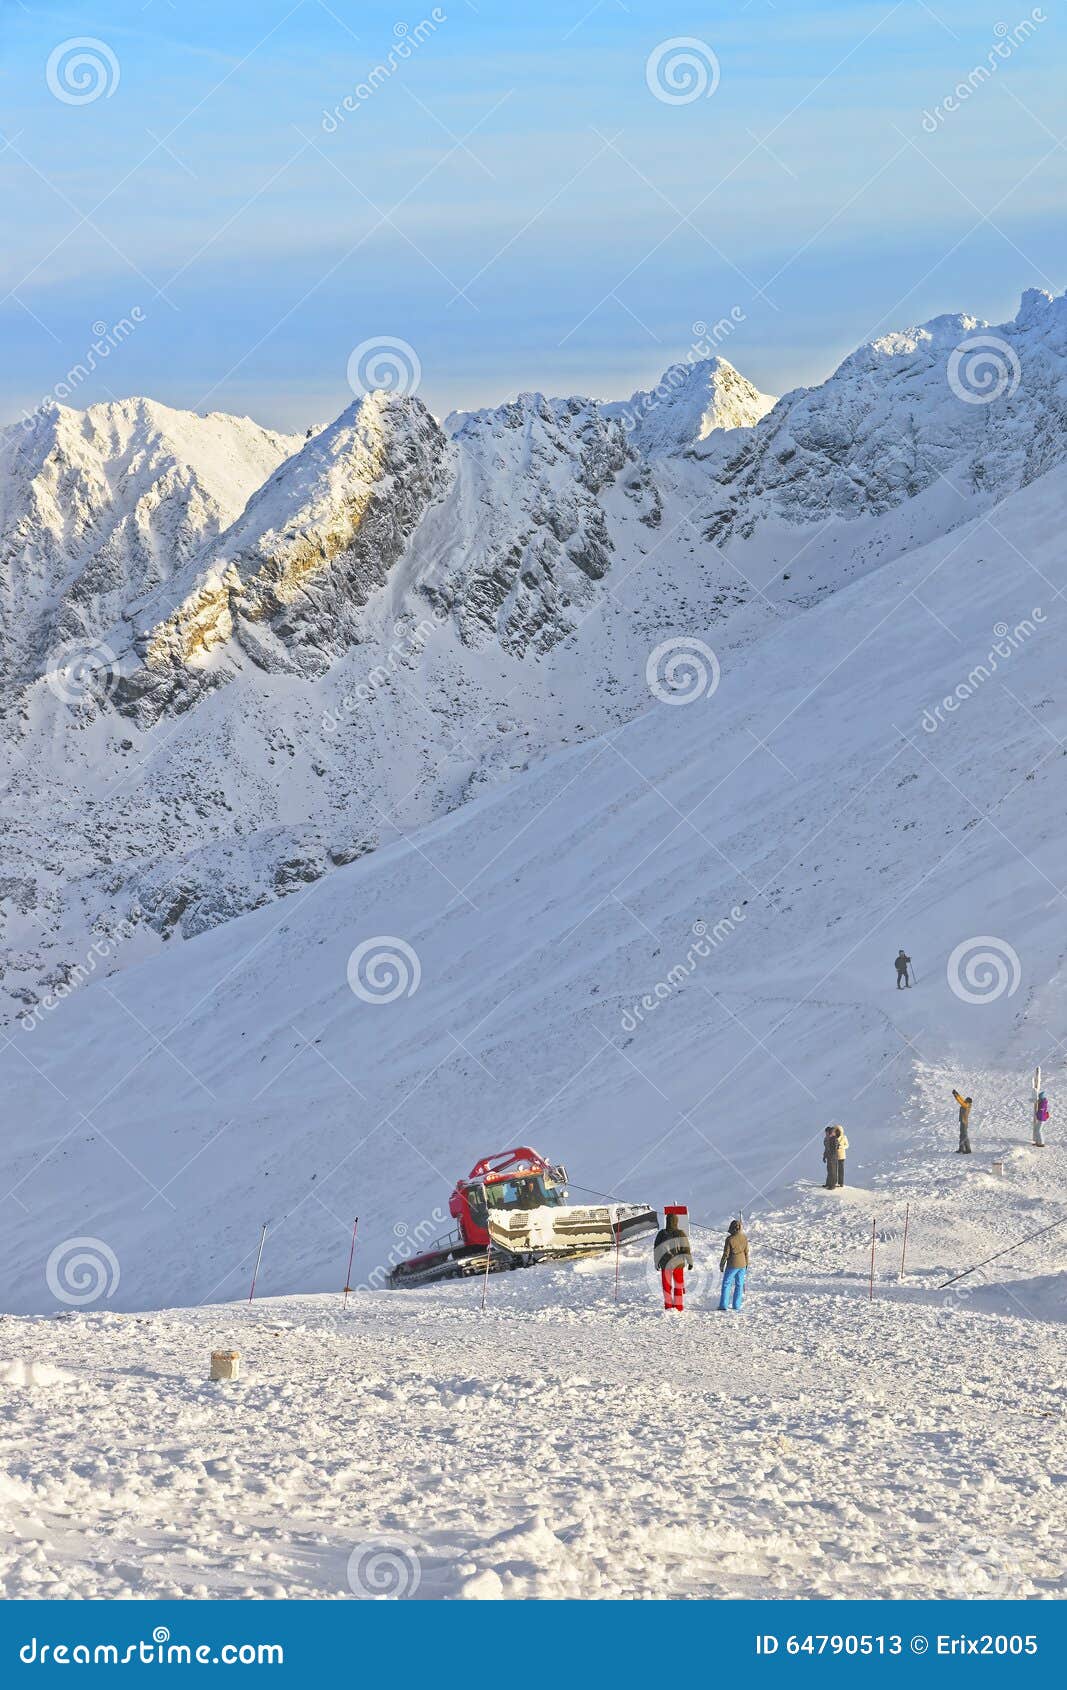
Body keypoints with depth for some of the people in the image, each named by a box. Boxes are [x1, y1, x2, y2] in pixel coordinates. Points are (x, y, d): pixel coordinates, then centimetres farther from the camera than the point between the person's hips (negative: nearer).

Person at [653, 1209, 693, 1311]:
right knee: (679, 1285, 12)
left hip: (665, 1264, 0)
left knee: (667, 1285, 14)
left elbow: (656, 1250, 0)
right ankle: (678, 1306, 13)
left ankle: (668, 1305, 11)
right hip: (678, 1264, 0)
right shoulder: (681, 1234, -10)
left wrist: (657, 1262, 12)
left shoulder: (661, 1234, -7)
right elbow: (686, 1249, -8)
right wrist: (690, 1261, 0)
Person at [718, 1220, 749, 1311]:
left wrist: (722, 1265, 1)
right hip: (742, 1264, 4)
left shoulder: (729, 1239, -15)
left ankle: (724, 1305, 3)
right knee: (739, 1285, 12)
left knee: (726, 1284, 6)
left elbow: (726, 1254, -11)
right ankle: (736, 1306, 13)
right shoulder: (744, 1238, -3)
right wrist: (746, 1265, 16)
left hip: (732, 1265, -4)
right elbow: (746, 1253, 5)